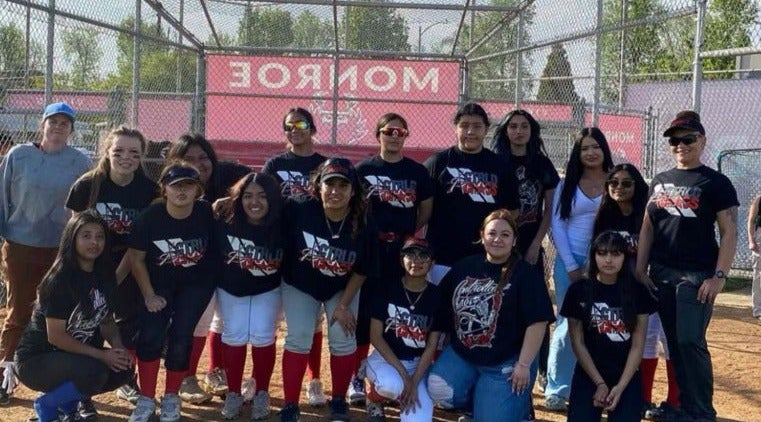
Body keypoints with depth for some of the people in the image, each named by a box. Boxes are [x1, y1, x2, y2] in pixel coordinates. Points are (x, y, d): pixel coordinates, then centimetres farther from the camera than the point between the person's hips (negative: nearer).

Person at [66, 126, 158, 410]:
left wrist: (116, 277, -13)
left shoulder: (148, 191, -12)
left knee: (131, 325, 9)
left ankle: (127, 382, 32)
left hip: (129, 270, 1)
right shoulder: (87, 185, -14)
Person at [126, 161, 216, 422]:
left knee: (180, 336, -6)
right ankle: (146, 400, 3)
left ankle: (171, 398, 13)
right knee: (151, 334, -10)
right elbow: (136, 258, -9)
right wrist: (149, 295, -9)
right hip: (158, 283, 0)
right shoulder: (150, 216, -19)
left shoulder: (208, 214, -20)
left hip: (197, 284, 0)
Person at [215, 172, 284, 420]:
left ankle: (262, 394, 11)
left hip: (267, 289, 0)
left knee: (262, 335, -7)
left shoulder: (282, 227, -23)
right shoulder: (226, 224, -24)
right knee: (234, 335, -3)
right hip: (230, 288, 1)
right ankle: (233, 394, 14)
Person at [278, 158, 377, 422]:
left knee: (343, 339, -4)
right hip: (300, 285, -1)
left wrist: (344, 305, -10)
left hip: (343, 288, 1)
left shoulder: (363, 225, -24)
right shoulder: (299, 211, -29)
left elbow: (361, 271, -12)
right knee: (299, 338, -8)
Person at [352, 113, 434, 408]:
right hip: (370, 250, -1)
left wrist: (411, 235, -3)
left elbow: (426, 211, 9)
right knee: (364, 313, 1)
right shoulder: (364, 170, 3)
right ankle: (357, 378, 10)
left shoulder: (417, 171, 5)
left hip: (404, 251, 1)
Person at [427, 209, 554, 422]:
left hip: (505, 363, -4)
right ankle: (476, 398, 10)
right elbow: (442, 307, 13)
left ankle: (518, 403, 25)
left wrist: (524, 364, -16)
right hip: (461, 355, 4)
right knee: (438, 390, -21)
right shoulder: (465, 266, 4)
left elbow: (537, 323, -14)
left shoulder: (526, 274, -10)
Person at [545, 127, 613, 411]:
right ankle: (556, 390, 8)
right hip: (570, 262, 0)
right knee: (568, 326, -1)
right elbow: (557, 225, 1)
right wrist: (571, 265, -6)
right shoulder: (567, 184, 5)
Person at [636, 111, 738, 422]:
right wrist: (640, 269, 6)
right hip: (661, 274, 5)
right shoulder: (660, 181, 13)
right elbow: (648, 227, 14)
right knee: (674, 343, 8)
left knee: (691, 342, -11)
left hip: (697, 275, -5)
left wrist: (719, 276, -14)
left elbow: (729, 232, -6)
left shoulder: (716, 183, -2)